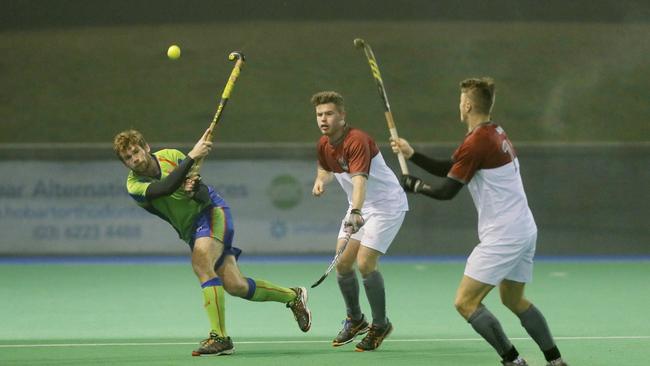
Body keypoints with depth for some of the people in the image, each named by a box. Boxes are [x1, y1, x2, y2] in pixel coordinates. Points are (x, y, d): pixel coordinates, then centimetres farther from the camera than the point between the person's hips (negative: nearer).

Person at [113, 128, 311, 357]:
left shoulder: (171, 156, -6)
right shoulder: (134, 185, -7)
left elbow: (204, 196, -8)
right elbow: (166, 188, -28)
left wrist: (196, 190, -30)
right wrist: (191, 157, -35)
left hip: (212, 211, -3)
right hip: (192, 231, 3)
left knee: (200, 260, -30)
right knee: (234, 285, -8)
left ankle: (219, 336, -33)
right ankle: (292, 296, 16)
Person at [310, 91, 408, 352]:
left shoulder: (356, 141, -27)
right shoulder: (324, 145, -1)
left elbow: (359, 179, -41)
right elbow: (325, 168, 22)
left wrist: (356, 213, -57)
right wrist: (320, 180, -3)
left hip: (387, 205, -8)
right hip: (359, 207, 8)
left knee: (365, 264, -17)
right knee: (342, 264, 3)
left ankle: (380, 325, 0)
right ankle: (355, 320, 24)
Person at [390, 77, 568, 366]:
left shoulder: (476, 142, -17)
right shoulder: (496, 133, 12)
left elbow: (446, 191, -13)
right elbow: (449, 168, 19)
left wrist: (414, 185, 4)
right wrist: (412, 154, 18)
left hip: (502, 236, -10)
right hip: (524, 231, 10)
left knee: (466, 302, -7)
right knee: (514, 300, 22)